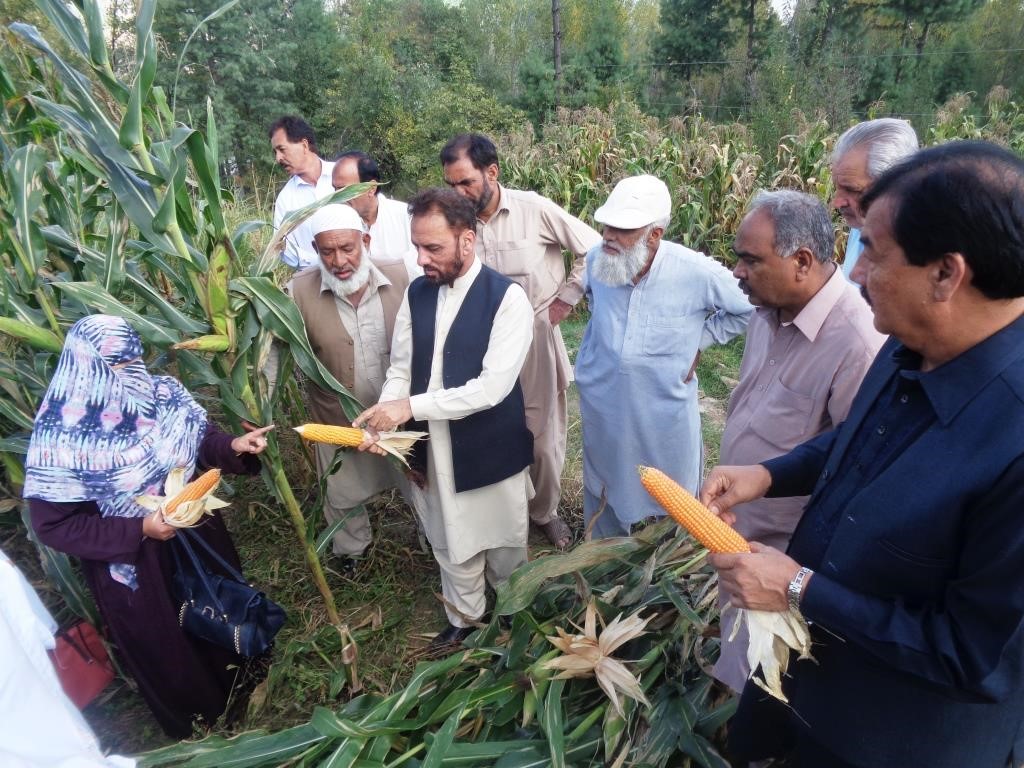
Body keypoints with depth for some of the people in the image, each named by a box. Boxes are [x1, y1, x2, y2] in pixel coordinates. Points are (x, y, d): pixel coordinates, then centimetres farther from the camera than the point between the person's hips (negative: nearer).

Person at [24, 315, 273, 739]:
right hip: (135, 566, -5)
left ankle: (238, 678, 59)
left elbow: (202, 442, 1)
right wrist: (139, 531, -27)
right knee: (169, 652, 18)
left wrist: (233, 446, -20)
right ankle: (201, 723, 48)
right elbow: (53, 526, -19)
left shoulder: (161, 394, -13)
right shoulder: (63, 439, -26)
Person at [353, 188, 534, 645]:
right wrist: (383, 420, -15)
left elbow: (493, 386, -24)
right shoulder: (417, 293, 0)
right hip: (431, 449, 4)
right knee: (450, 543, 20)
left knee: (501, 540, 18)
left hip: (489, 448, -4)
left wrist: (410, 407, -25)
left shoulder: (507, 298, -17)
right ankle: (464, 618, 46)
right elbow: (401, 368, 4)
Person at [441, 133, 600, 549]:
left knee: (543, 434, 11)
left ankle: (545, 511, 34)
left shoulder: (534, 209, -12)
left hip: (534, 337, -1)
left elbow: (593, 248, -4)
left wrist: (565, 298, -4)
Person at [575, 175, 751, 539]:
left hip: (664, 417, -3)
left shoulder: (696, 272, -22)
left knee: (668, 510, 18)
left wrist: (699, 338, -6)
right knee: (603, 494, 23)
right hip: (602, 411, 4)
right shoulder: (596, 259, -10)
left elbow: (748, 308, -4)